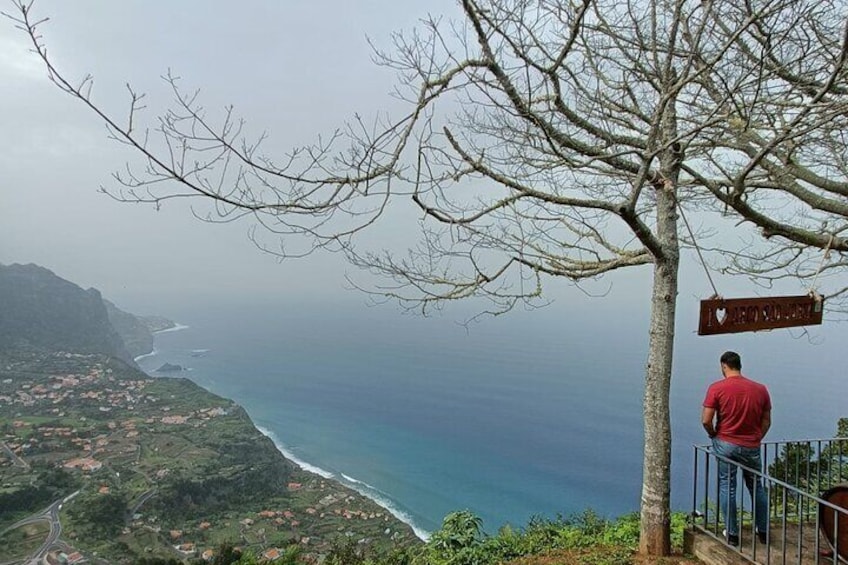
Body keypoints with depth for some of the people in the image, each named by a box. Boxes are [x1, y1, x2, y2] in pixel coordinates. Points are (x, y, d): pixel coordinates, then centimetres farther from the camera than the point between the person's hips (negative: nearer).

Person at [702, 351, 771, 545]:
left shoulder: (716, 388, -12)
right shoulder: (760, 389, 0)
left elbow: (706, 420, -14)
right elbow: (766, 421, 5)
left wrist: (714, 435, 5)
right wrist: (756, 439, 17)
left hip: (726, 444, -3)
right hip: (752, 447, 3)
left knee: (727, 487, 7)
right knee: (757, 487, 19)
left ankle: (732, 533, 13)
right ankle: (763, 531, 29)